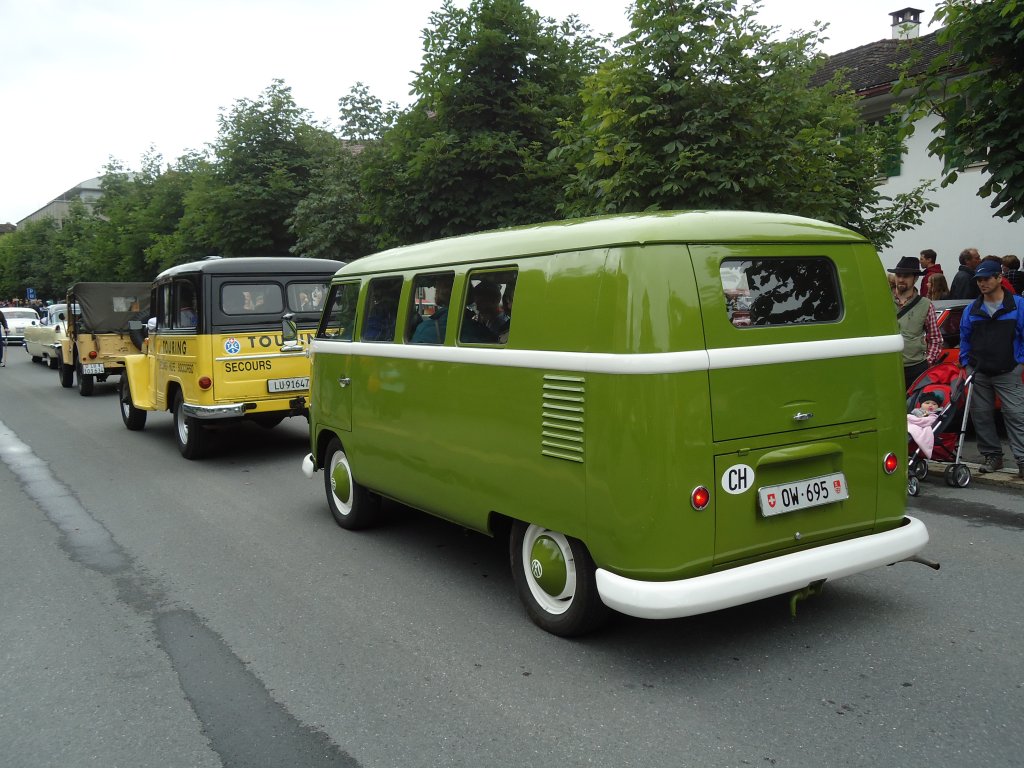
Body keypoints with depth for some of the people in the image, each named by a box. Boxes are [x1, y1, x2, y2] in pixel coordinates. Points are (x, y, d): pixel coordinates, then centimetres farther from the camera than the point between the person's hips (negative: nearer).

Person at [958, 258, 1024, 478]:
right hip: (978, 373, 4)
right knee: (981, 415, 6)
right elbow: (964, 339, 17)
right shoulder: (972, 309, 10)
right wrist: (965, 363, 9)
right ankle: (993, 456, 17)